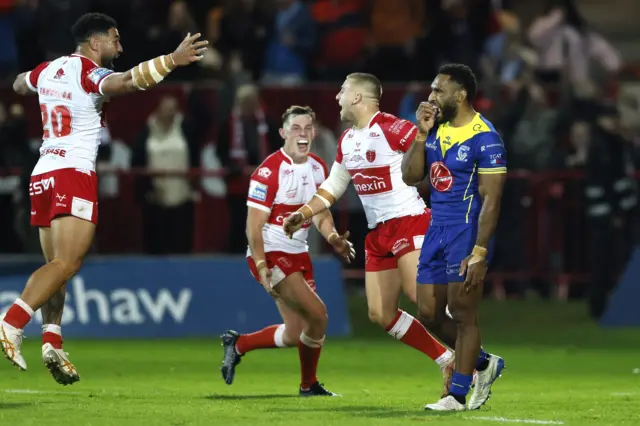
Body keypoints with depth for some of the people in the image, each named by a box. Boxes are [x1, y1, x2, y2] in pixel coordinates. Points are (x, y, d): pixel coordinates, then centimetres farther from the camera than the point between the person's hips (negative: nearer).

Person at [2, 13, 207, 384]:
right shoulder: (90, 73, -7)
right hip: (74, 174, -8)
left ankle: (52, 342, -5)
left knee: (57, 265, 8)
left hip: (42, 176, 8)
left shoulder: (48, 70, 16)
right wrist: (172, 60, -35)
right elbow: (123, 82, -29)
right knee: (67, 263, -15)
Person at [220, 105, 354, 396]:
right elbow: (254, 225, -17)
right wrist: (262, 267, -26)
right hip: (270, 254, -8)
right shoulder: (269, 172, -18)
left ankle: (238, 344, 29)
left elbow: (320, 213, 13)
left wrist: (332, 237, -8)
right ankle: (308, 384, 3)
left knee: (295, 334, 8)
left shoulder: (318, 168, 5)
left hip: (298, 254, 8)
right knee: (317, 314, -17)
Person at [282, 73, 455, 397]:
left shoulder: (393, 129, -14)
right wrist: (303, 213, 18)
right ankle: (447, 361, 9)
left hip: (409, 223, -9)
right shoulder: (346, 140, 13)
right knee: (381, 313, 2)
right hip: (378, 233, 9)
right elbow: (333, 187, 25)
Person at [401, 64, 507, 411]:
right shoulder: (436, 128, 9)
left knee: (462, 316, -3)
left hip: (467, 230, -8)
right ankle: (484, 363, 27)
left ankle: (458, 395, 6)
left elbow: (491, 199, -17)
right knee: (429, 314, 9)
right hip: (437, 228, 8)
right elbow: (410, 177, 8)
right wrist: (421, 134, -5)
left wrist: (479, 254, -22)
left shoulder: (485, 139, -15)